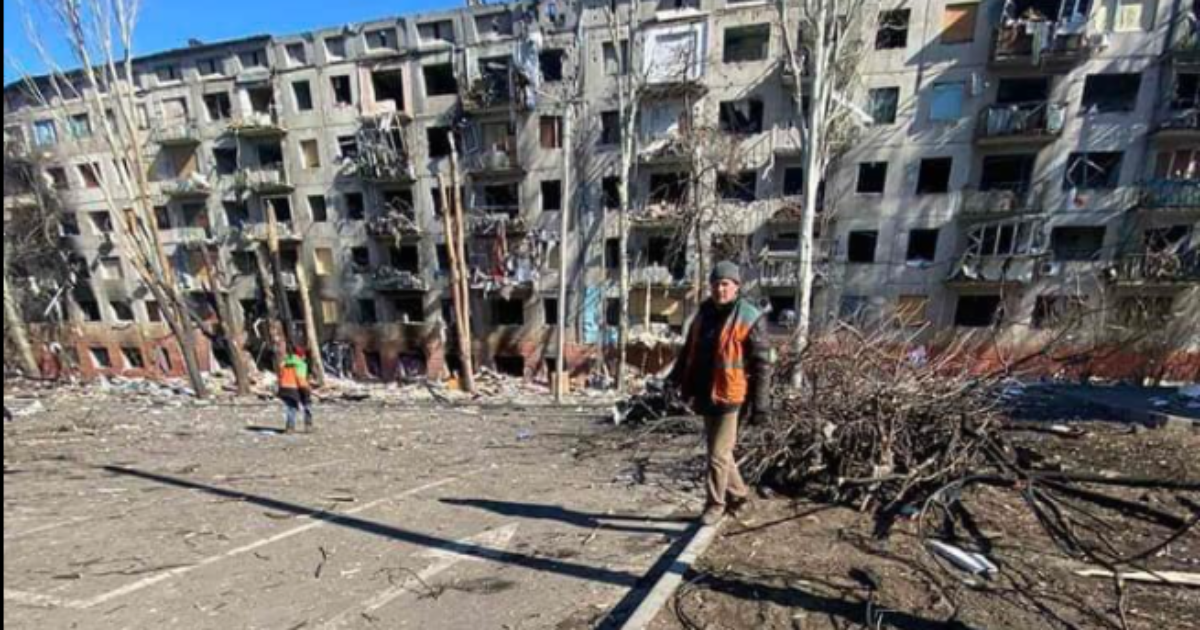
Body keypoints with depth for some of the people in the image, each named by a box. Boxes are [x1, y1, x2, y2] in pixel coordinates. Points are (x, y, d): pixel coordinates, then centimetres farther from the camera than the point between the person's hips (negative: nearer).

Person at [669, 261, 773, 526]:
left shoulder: (750, 318, -10)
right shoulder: (704, 313, 10)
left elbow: (761, 363, -10)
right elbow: (690, 350, 19)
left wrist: (760, 400, -13)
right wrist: (676, 378, 13)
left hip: (729, 396, -7)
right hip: (705, 394, 7)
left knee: (718, 454, 0)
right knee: (719, 449, 19)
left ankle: (715, 504, 18)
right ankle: (738, 493, 38)